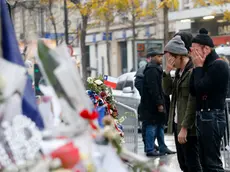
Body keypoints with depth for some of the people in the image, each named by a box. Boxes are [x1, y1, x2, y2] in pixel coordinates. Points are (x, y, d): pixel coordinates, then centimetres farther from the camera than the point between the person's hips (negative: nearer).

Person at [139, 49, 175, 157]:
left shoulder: (155, 69, 19)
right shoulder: (152, 70, -15)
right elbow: (153, 89, -22)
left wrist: (161, 102, 20)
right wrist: (159, 103, -22)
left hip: (154, 104, 11)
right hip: (151, 105, -11)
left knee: (159, 125, 14)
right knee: (151, 126, -8)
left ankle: (162, 148, 19)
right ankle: (149, 150, -5)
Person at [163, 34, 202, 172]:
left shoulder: (193, 72, -17)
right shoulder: (179, 71, 12)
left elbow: (192, 103, -20)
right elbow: (167, 90, 13)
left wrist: (184, 128, -20)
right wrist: (167, 72, -1)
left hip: (188, 127, -9)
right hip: (177, 124, 9)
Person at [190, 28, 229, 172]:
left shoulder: (218, 65, -14)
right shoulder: (206, 65, 14)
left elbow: (200, 88, -20)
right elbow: (193, 90, 8)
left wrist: (198, 67, -8)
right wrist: (197, 68, 0)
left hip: (212, 118, -10)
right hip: (203, 117, 10)